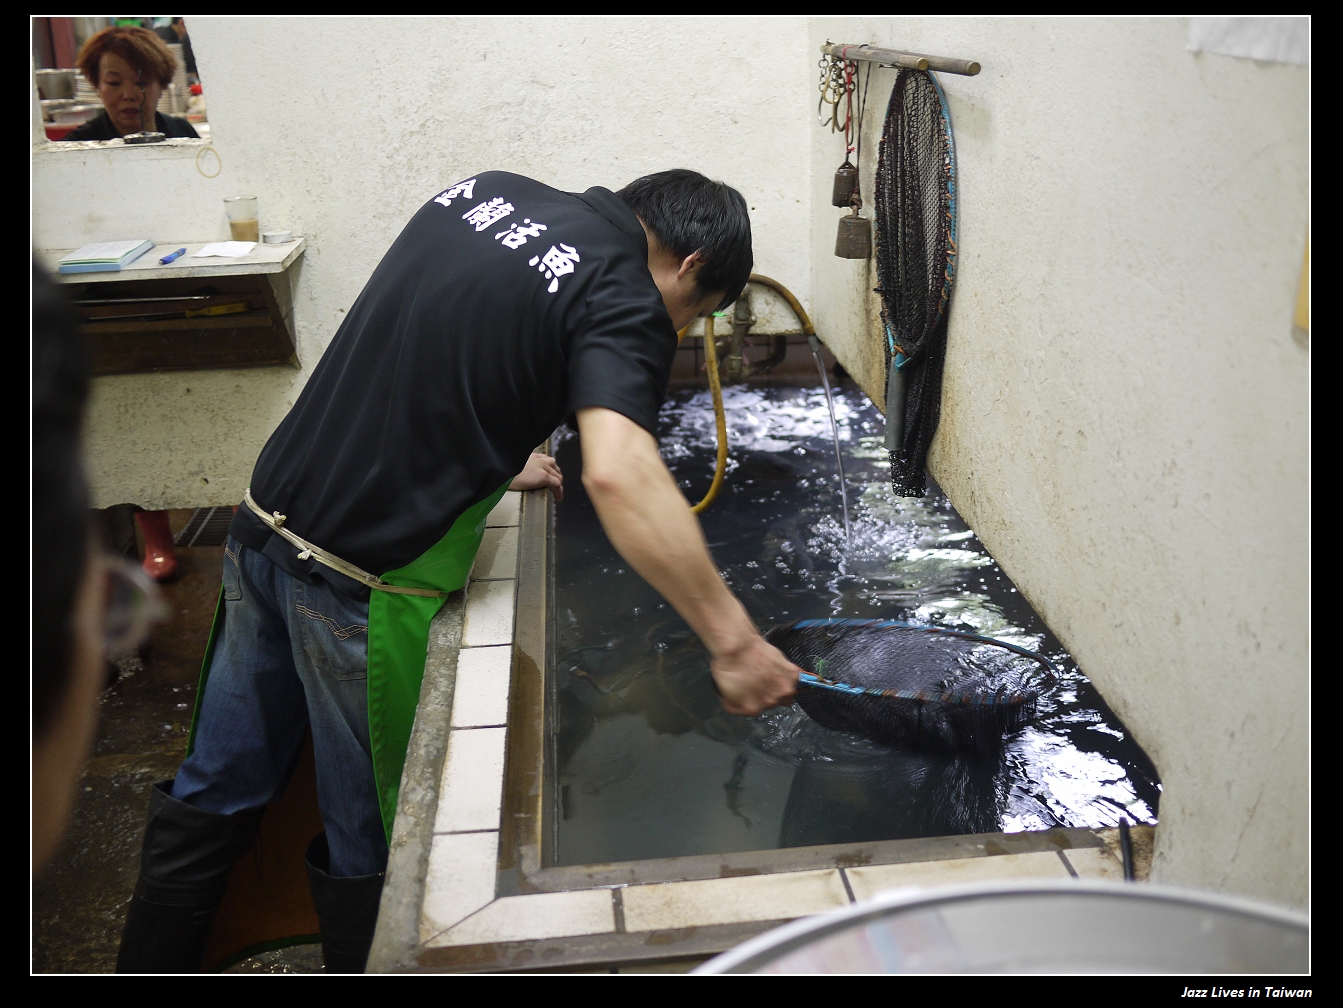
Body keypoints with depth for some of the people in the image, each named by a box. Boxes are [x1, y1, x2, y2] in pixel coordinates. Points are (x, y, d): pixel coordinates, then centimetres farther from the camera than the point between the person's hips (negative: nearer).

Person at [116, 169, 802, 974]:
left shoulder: (484, 192, 9)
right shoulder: (624, 304, -14)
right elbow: (619, 476, -30)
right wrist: (733, 641, -27)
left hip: (266, 522, 8)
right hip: (366, 584, -8)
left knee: (217, 790, 23)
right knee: (372, 835, 14)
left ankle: (151, 964, 40)